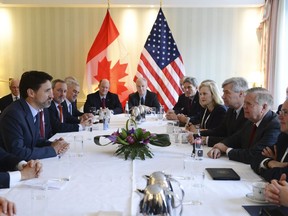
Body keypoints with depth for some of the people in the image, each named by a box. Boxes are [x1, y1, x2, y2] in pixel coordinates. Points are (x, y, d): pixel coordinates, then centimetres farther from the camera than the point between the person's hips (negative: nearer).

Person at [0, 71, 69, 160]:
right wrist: (52, 150, -18)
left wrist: (52, 144, -7)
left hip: (29, 163, 7)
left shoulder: (33, 110, 2)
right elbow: (17, 152, -24)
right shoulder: (13, 114, -20)